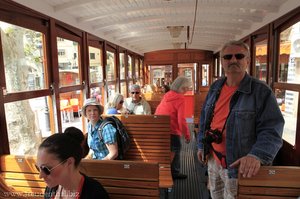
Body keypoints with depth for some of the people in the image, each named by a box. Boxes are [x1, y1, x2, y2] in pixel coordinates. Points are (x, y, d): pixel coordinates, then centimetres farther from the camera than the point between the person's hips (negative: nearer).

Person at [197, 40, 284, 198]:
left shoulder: (262, 91, -15)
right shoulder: (215, 87, 2)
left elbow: (271, 130, -21)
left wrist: (257, 155, -37)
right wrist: (201, 145, 12)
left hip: (240, 165, -5)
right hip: (213, 159, 6)